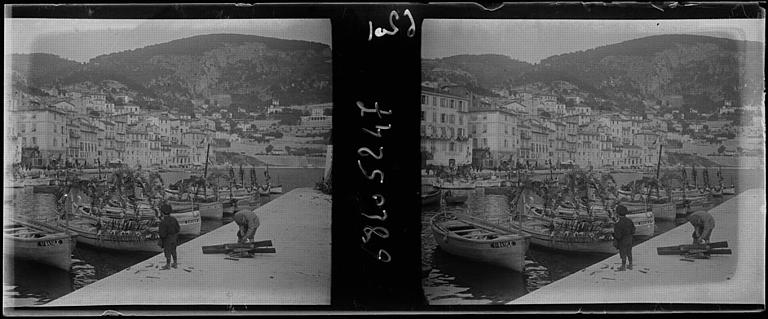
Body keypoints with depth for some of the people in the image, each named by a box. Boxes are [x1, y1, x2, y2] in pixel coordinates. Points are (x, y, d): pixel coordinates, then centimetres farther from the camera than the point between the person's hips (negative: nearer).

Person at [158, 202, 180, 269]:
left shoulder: (163, 222, -27)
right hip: (174, 238, 5)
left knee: (167, 252, 11)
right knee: (173, 251, 19)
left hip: (167, 239, -5)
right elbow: (178, 229, -3)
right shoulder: (174, 219, -10)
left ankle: (168, 265, 24)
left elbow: (162, 234, -25)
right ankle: (175, 264, 29)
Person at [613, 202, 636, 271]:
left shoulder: (619, 224, -30)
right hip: (629, 239, 6)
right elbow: (633, 231, 2)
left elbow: (618, 236, -27)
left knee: (623, 254, 9)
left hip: (622, 241, -6)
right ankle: (630, 265, 32)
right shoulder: (629, 221, -8)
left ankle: (623, 267, 22)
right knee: (629, 253, 20)